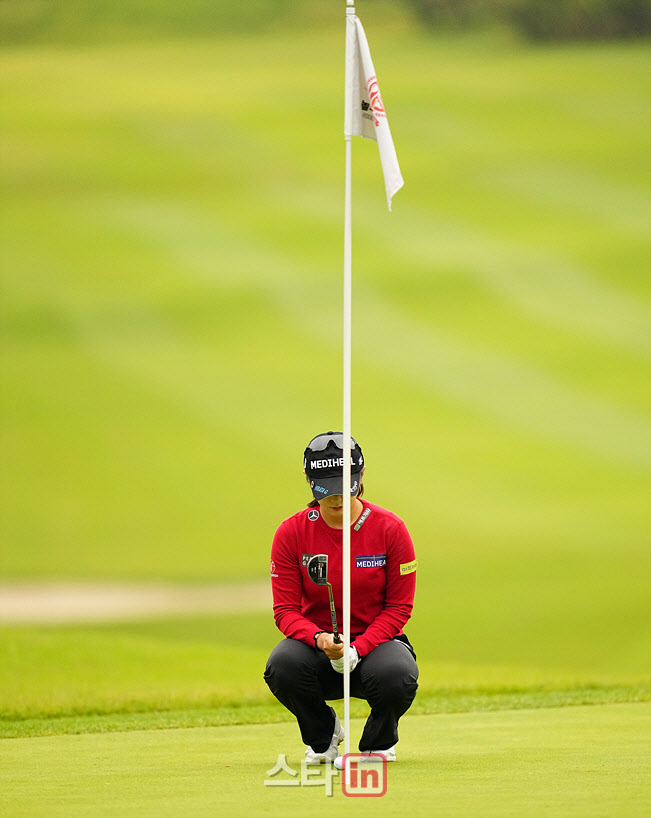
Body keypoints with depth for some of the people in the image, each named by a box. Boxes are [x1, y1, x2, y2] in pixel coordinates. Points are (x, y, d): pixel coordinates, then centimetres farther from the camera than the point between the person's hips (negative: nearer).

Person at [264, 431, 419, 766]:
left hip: (375, 640, -1)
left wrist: (358, 649, -22)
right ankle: (322, 737, 1)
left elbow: (399, 607, -6)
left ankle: (379, 741, 2)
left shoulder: (390, 529, -8)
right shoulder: (292, 532, -6)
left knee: (397, 676, -37)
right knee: (281, 666, -34)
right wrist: (318, 638, -28)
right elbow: (286, 610, -5)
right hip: (317, 645, 1)